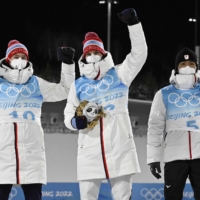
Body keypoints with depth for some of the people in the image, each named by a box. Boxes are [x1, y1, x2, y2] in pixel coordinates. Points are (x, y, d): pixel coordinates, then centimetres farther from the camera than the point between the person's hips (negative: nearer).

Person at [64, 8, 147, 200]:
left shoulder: (119, 75, 6)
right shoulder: (78, 85, 10)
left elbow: (139, 54, -6)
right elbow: (68, 116, 13)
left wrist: (133, 24, -17)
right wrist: (76, 121, -11)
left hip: (120, 149, -1)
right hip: (90, 152, 1)